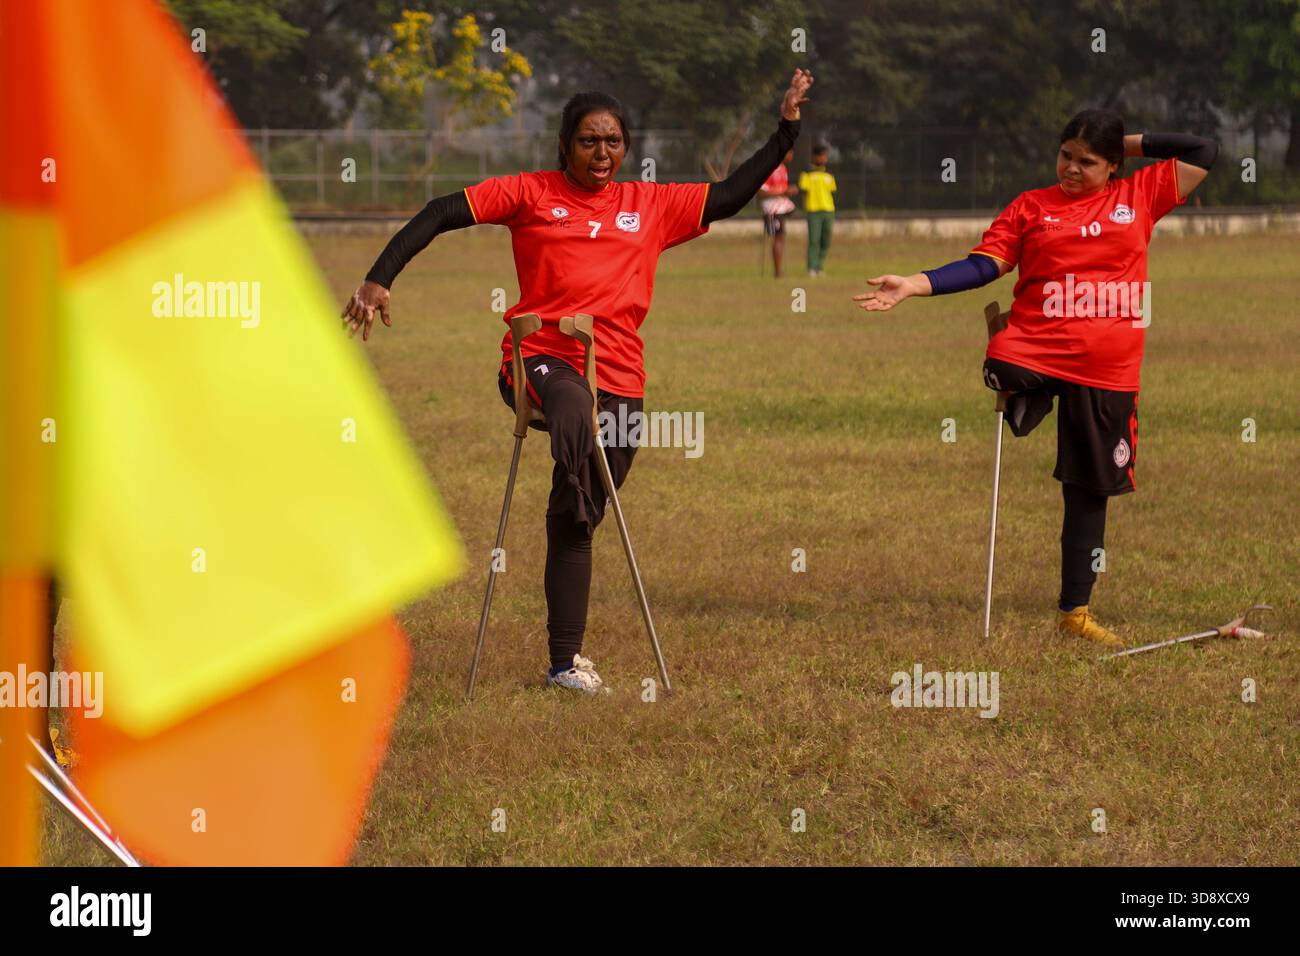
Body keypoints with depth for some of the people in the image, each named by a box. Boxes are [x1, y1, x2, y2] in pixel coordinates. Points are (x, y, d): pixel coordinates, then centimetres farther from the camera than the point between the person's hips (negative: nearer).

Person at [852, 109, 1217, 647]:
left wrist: (1132, 143, 9)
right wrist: (914, 285, -11)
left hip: (1108, 374, 1)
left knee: (1089, 491, 8)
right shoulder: (1032, 207, 6)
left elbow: (1203, 153, 12)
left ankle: (1075, 611, 18)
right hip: (1031, 354, -1)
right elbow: (983, 265, 0)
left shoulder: (1139, 197, 9)